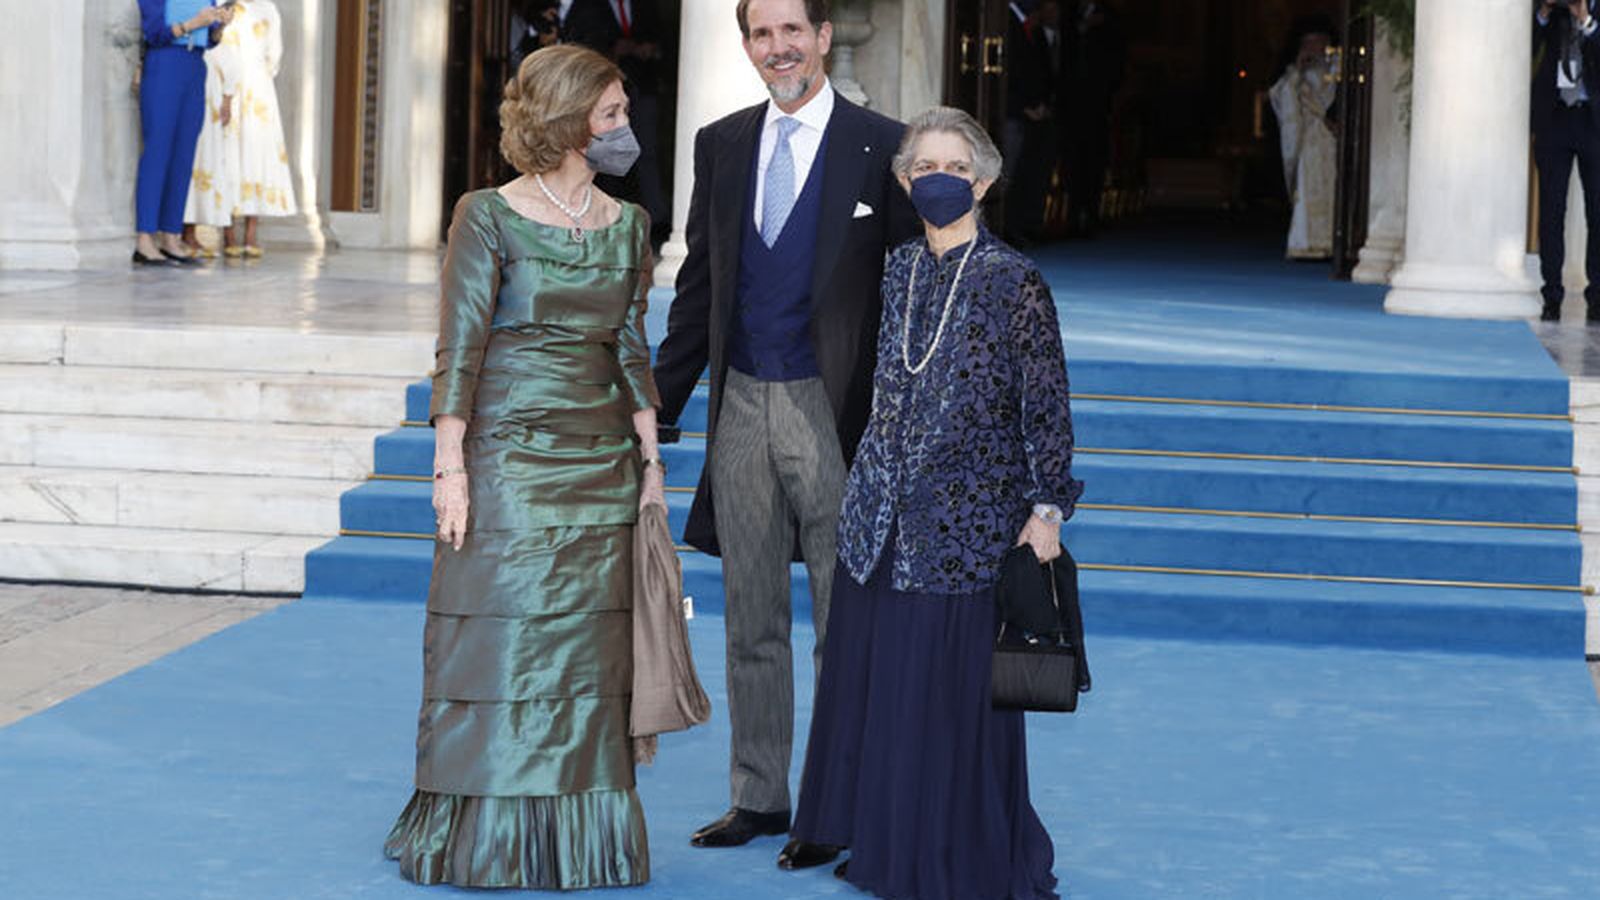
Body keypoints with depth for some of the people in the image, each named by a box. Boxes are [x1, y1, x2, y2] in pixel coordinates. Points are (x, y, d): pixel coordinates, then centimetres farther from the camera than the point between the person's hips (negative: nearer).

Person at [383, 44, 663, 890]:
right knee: (498, 644, -2)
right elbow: (459, 348, -7)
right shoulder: (488, 216, -5)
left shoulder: (627, 225, 10)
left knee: (586, 653, 5)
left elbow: (632, 348, 13)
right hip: (508, 452, -5)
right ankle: (484, 838, 7)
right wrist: (450, 465, -12)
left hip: (601, 462, 5)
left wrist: (649, 456, 8)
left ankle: (577, 835, 13)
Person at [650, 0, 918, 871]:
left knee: (843, 621, 2)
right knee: (751, 620, 12)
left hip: (832, 410, -5)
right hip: (743, 406, 5)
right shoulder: (721, 144, 9)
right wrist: (661, 406, 10)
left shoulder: (880, 147, -4)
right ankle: (759, 798, 22)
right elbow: (699, 287, 13)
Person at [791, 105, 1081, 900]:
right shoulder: (897, 272, 8)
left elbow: (1046, 408, -8)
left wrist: (1047, 507, -11)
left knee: (955, 696, -1)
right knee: (874, 680, 10)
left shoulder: (1015, 283, -8)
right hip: (881, 519, 5)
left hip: (967, 523, -5)